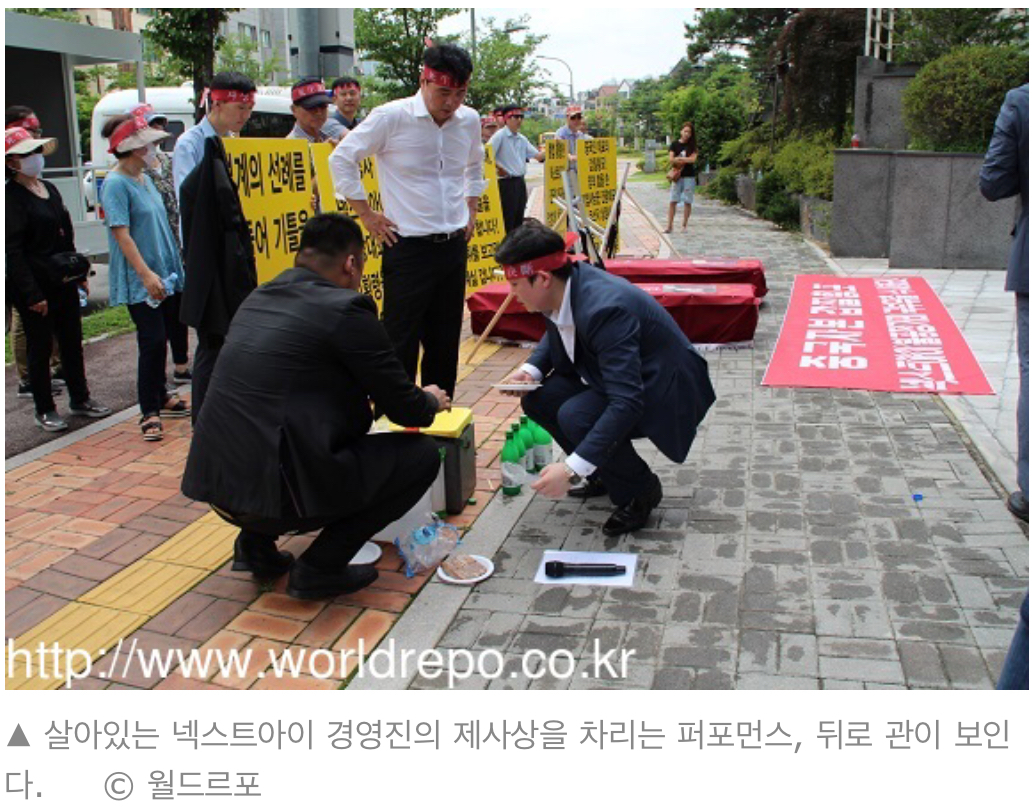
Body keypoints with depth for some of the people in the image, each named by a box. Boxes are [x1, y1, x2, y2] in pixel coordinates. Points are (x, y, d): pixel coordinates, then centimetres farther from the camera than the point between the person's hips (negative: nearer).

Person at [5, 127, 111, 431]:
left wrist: (79, 273, 15)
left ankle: (80, 399, 28)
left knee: (72, 341, 14)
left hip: (63, 281, 7)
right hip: (34, 285, -7)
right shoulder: (13, 197, -13)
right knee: (40, 347, 3)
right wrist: (32, 294, -19)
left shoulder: (49, 189, 11)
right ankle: (44, 410, 15)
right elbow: (12, 250, -16)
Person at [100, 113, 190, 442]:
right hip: (139, 282, -8)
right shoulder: (115, 183, -13)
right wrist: (146, 274, -25)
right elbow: (121, 233, -19)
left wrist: (175, 265, 20)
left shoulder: (145, 179, 13)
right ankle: (149, 413, 1)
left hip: (166, 274, 9)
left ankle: (160, 397, 29)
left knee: (166, 335, 14)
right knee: (153, 341, -8)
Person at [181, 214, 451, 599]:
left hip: (216, 482, 8)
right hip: (279, 492, -8)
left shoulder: (257, 299, 13)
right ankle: (320, 567, 3)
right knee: (422, 454, 4)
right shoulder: (347, 310, -9)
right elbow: (404, 410, -3)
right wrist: (431, 401, 21)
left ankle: (256, 541, 21)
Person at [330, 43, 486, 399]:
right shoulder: (392, 117, -11)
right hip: (408, 247, -5)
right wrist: (367, 215, -5)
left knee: (445, 342, 13)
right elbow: (341, 159, -5)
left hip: (454, 246, 6)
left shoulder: (469, 120, 5)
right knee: (401, 343, -1)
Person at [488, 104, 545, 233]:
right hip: (507, 182, -8)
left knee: (519, 219, 12)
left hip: (520, 182, 8)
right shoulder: (500, 136, -8)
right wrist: (497, 168, -15)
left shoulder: (522, 139, 14)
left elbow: (537, 155, 14)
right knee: (508, 220, -6)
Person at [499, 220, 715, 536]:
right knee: (537, 399, -4)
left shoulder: (604, 308, -35)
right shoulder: (564, 289, -9)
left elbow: (626, 403, -39)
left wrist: (573, 469, -41)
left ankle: (641, 490, -4)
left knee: (575, 416, -30)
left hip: (663, 388, -9)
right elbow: (556, 337, 15)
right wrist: (532, 369, -7)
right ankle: (604, 471, 14)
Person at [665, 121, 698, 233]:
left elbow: (693, 159, -8)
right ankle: (670, 225, -1)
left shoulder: (692, 146, 5)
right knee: (673, 201, -5)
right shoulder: (674, 144, 5)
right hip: (677, 176, 0)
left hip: (689, 176, 0)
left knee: (687, 202, 1)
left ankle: (684, 225, 9)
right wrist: (686, 159, -14)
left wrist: (678, 159, -12)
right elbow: (671, 160, -4)